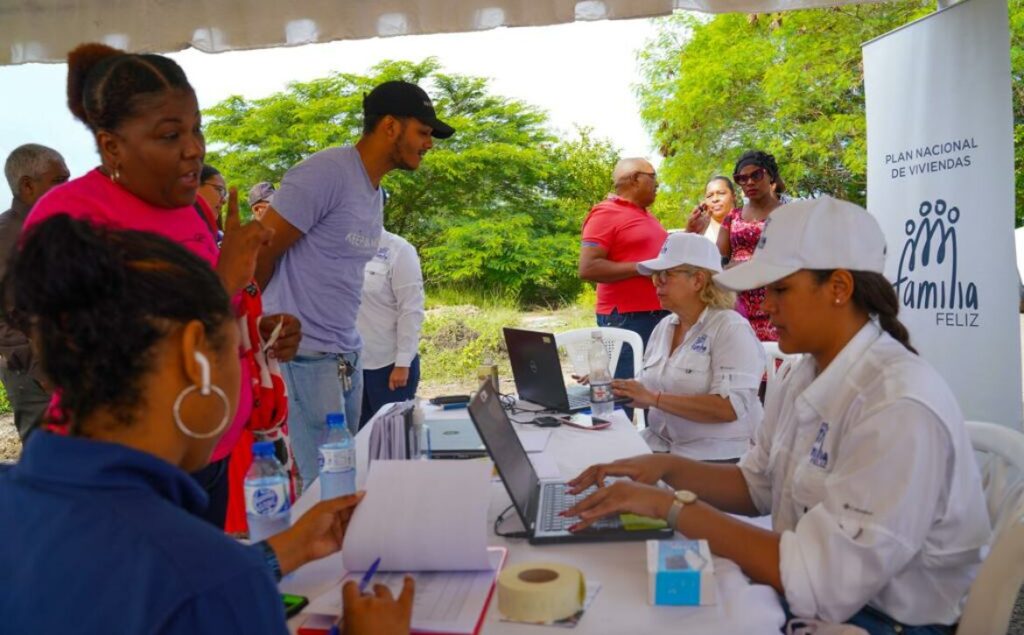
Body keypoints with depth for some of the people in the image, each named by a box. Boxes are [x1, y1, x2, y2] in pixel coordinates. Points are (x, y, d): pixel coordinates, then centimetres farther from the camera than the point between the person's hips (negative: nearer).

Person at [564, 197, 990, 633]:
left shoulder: (900, 407, -27)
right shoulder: (805, 373, 0)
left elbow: (819, 581, -29)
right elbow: (756, 487, 11)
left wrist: (671, 506, -25)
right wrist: (668, 468, -6)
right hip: (807, 595, 7)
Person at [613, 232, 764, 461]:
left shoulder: (731, 328, -11)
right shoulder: (664, 326, 11)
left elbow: (729, 407, -22)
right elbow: (648, 391, 17)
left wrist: (653, 398, -22)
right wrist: (617, 389, -3)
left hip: (718, 457, -7)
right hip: (660, 445, 7)